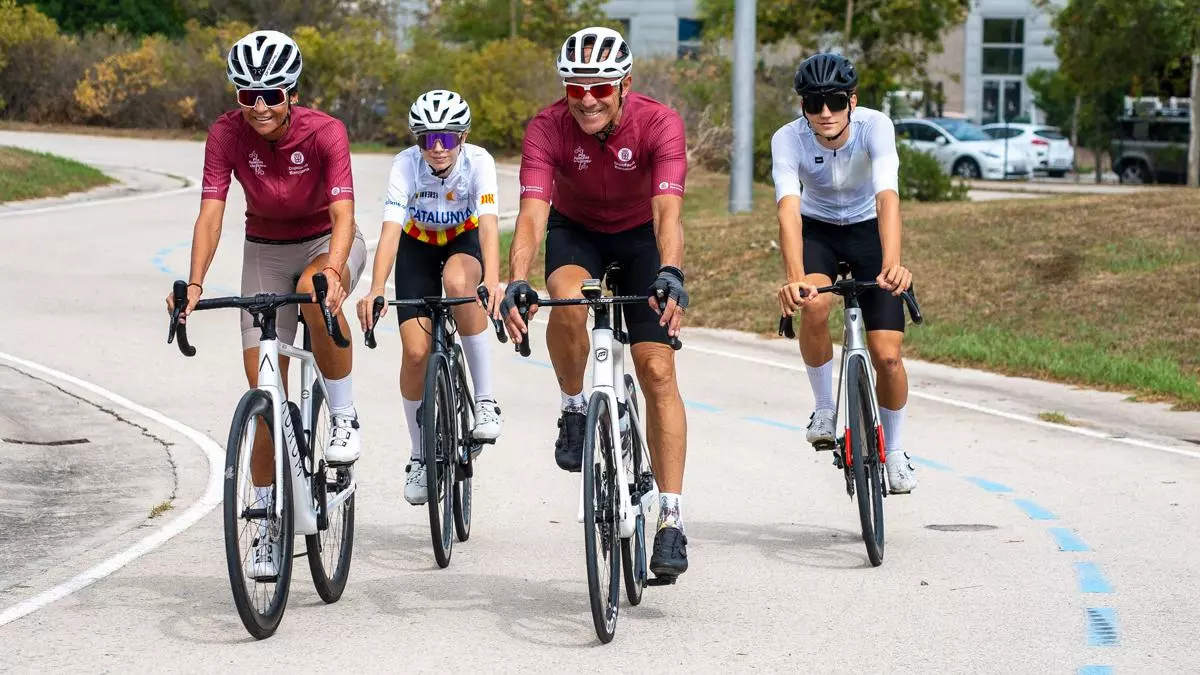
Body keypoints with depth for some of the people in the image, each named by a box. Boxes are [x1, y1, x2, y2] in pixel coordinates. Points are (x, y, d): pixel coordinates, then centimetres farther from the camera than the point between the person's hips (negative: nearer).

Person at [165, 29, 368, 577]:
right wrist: (194, 284, -41)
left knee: (315, 290, -40)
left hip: (327, 242, -2)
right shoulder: (227, 133, -19)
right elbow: (211, 212, -26)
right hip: (265, 250, 3)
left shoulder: (324, 133, -25)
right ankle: (269, 524, 7)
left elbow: (343, 214, -34)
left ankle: (344, 418, -19)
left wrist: (332, 271, -53)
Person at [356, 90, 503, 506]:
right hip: (418, 245, 1)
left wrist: (492, 281, -56)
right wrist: (376, 291, -51)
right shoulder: (406, 165, -27)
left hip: (465, 240, -1)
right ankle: (419, 457, 8)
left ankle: (485, 399, -25)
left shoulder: (478, 162, -28)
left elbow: (489, 225, -39)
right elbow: (390, 230, -36)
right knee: (416, 350, -12)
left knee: (458, 281, -37)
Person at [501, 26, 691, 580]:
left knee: (657, 371, -11)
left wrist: (669, 275, -58)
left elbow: (667, 211, -40)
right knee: (569, 299, -35)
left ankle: (671, 520, -8)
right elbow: (532, 212, -36)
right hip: (575, 229, 0)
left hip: (640, 235, 0)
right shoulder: (548, 128, -27)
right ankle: (575, 409, -7)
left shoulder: (659, 124, -30)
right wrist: (517, 283, -53)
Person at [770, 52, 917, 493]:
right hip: (817, 229, 0)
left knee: (887, 355, -9)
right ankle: (824, 407, -8)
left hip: (868, 229, 0)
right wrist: (794, 276, -57)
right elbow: (788, 209, -40)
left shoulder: (875, 127, -29)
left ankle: (894, 451, 17)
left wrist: (891, 264, -58)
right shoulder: (788, 139, -27)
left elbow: (887, 198, -41)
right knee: (814, 305, -33)